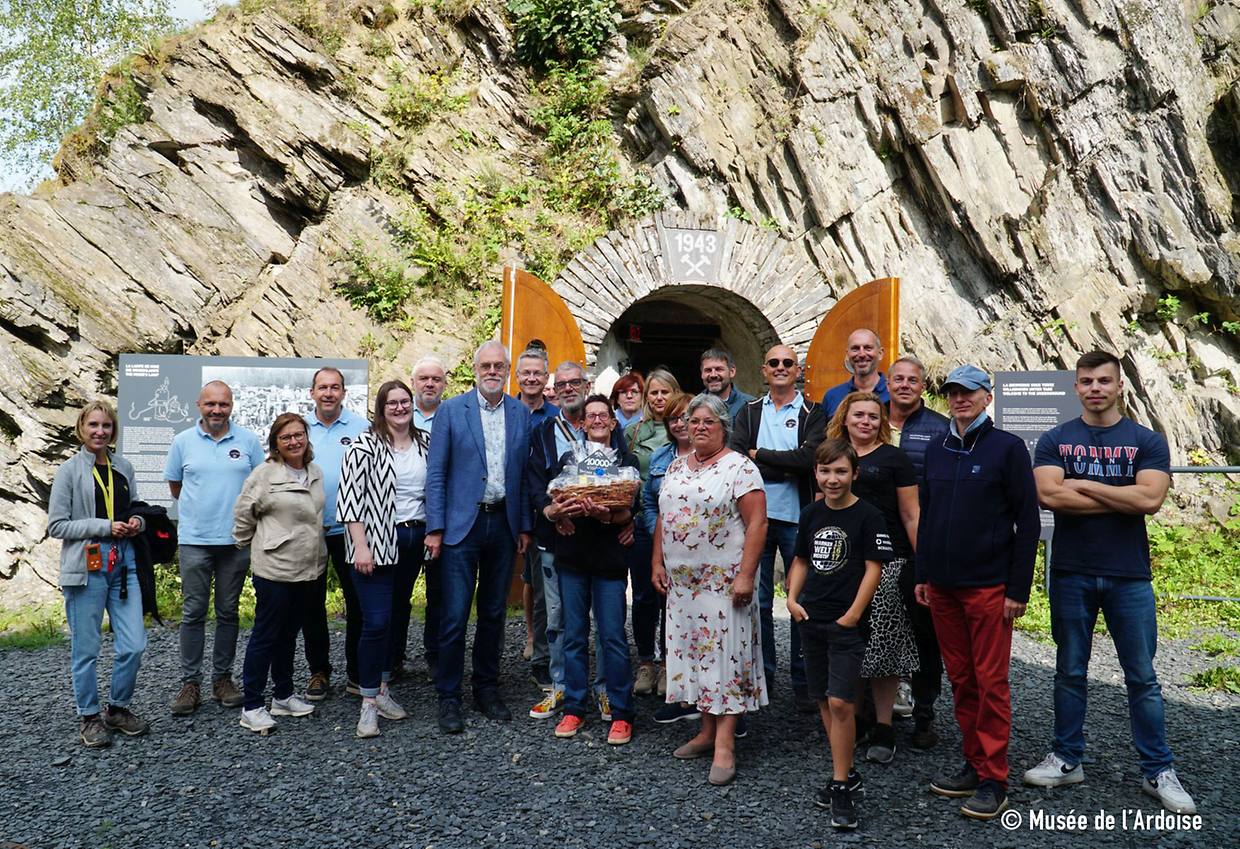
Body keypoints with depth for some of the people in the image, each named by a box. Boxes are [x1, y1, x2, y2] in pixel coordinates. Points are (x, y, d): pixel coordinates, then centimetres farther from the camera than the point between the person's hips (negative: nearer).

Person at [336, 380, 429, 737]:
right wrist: (360, 545, -16)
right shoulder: (365, 446, -8)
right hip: (376, 543, -6)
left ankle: (382, 690, 27)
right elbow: (349, 496, -12)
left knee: (399, 615, 13)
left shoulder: (426, 442, 8)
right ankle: (368, 705, 1)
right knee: (376, 621, -8)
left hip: (414, 540, 6)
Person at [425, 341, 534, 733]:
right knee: (454, 616, -3)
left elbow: (525, 475, 9)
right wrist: (435, 528, -8)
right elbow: (436, 473, -2)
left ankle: (487, 689, 25)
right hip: (462, 524, -3)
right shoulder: (451, 411, -1)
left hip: (504, 524, 3)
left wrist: (525, 526, 5)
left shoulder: (522, 414, 7)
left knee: (494, 613, 12)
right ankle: (448, 698, 10)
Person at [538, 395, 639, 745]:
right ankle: (574, 708, 18)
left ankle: (621, 713, 6)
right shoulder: (568, 458, 14)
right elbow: (543, 499, 7)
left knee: (613, 636, -3)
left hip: (610, 558, -2)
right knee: (574, 635, 6)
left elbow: (629, 511, -2)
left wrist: (607, 516, -24)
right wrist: (554, 512, -16)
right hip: (571, 555, 2)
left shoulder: (627, 461, 8)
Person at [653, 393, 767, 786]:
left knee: (724, 652, -5)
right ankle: (707, 731, 22)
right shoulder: (676, 467, 13)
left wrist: (745, 575, -18)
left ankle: (725, 745, -2)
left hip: (723, 580, -7)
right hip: (681, 579, 7)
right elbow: (663, 518, 19)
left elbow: (757, 523, -13)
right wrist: (657, 563, 12)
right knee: (693, 650, 10)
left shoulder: (740, 467, -8)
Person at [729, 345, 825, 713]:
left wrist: (760, 455, -9)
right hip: (757, 516, 2)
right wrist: (787, 467, -13)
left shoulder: (812, 413, 4)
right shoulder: (748, 413, 11)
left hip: (797, 519, -2)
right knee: (758, 601, 8)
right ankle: (762, 675, 22)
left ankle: (803, 682, 13)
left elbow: (809, 457, -15)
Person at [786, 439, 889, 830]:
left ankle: (841, 788, 2)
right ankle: (847, 774, 27)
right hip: (810, 620, 6)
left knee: (840, 702, -10)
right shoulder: (811, 514, 9)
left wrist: (853, 615, -14)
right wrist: (792, 599, 4)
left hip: (846, 622, -6)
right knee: (824, 701, 12)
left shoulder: (868, 516, -7)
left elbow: (873, 568, -10)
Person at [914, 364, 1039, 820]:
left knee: (991, 682, -1)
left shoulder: (1007, 447, -4)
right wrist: (922, 574, 12)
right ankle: (974, 764, 23)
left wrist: (1019, 588, -10)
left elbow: (1028, 521, -6)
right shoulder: (936, 451, 11)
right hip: (942, 587, 5)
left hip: (989, 587, -5)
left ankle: (994, 781, 8)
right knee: (960, 680, 11)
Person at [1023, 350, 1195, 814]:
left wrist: (1082, 484, -11)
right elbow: (1049, 495, -13)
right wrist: (1122, 498, -11)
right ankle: (1067, 760, 22)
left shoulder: (1147, 442, 2)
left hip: (1129, 576, 0)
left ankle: (1158, 771, 19)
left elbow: (1150, 498, -14)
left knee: (1142, 678, 6)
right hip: (1071, 573, 1)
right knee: (1070, 672, 10)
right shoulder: (1054, 441, 3)